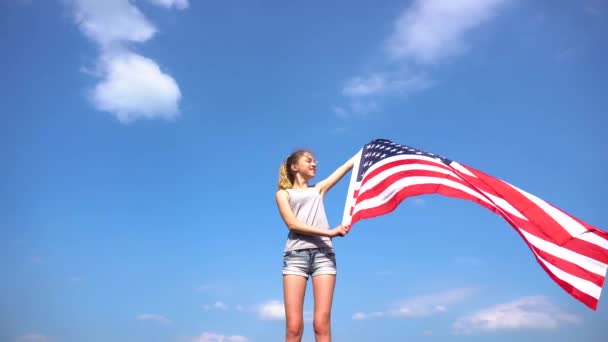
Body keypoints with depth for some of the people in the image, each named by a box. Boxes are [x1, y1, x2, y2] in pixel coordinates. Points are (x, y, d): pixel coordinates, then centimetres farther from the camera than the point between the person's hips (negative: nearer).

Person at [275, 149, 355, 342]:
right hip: (296, 255, -2)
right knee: (294, 327, -10)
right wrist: (329, 232, -11)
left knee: (322, 324, -8)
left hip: (323, 254, 3)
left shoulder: (319, 189, 26)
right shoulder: (283, 193, 15)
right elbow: (292, 224, -2)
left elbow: (349, 165, 27)